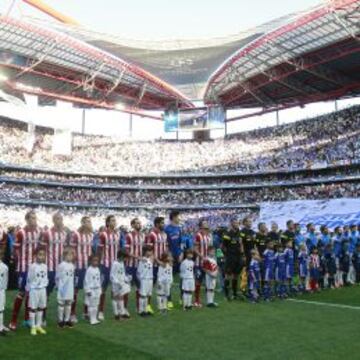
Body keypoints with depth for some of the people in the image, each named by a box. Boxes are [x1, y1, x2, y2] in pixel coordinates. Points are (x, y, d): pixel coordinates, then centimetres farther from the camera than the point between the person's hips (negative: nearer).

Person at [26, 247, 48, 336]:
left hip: (43, 289, 5)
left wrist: (45, 286, 3)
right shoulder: (32, 266, -13)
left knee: (41, 308, 12)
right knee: (33, 308, 4)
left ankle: (38, 325, 23)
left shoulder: (45, 266, 2)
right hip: (34, 289, -5)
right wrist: (28, 290, -5)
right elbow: (29, 279, -8)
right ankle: (33, 327, 12)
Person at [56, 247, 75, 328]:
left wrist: (72, 285, 8)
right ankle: (60, 320, 14)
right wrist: (59, 286, -4)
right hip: (63, 289, -5)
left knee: (69, 304, 11)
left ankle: (67, 320, 22)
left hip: (70, 289, 5)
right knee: (61, 304, 4)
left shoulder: (72, 265, 5)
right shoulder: (61, 265, -13)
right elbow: (57, 277, -8)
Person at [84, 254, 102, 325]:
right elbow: (86, 280, -14)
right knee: (91, 305, -3)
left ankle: (95, 319, 18)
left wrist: (100, 289, 15)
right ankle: (92, 320, 3)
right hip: (91, 290, -7)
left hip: (97, 290, 7)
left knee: (96, 305, 11)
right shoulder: (89, 270, -14)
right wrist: (87, 290, -15)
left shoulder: (97, 269, 8)